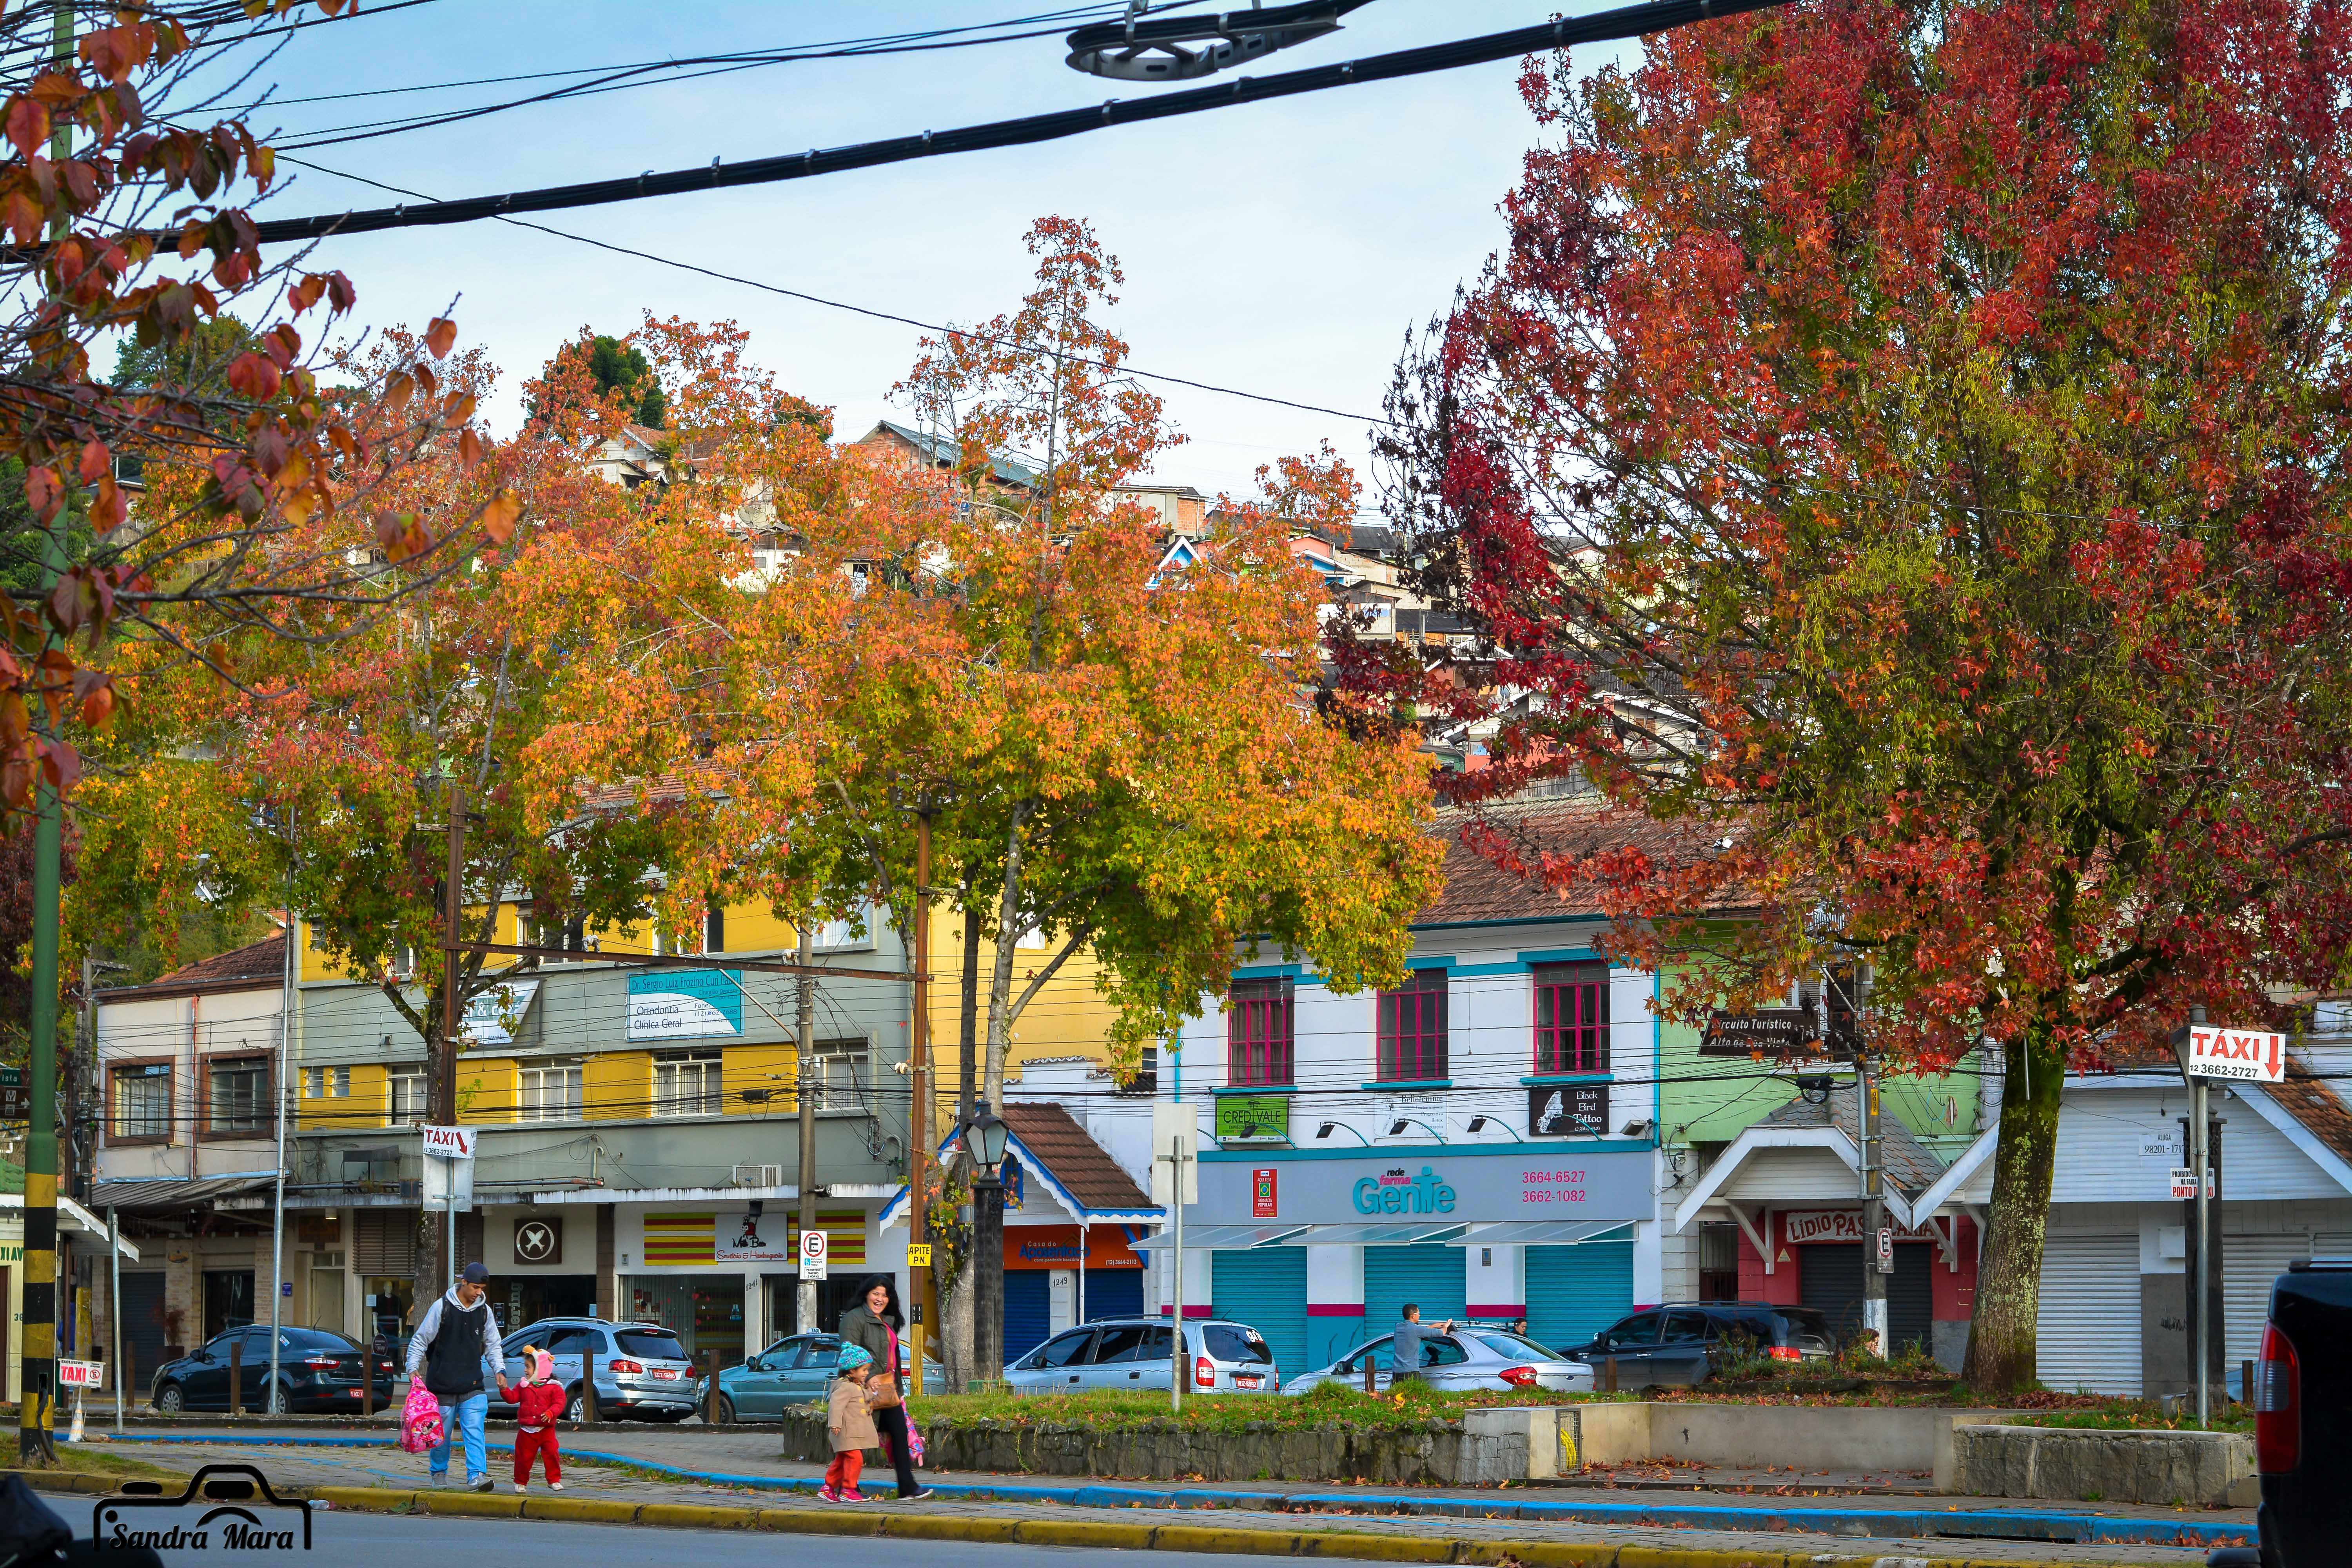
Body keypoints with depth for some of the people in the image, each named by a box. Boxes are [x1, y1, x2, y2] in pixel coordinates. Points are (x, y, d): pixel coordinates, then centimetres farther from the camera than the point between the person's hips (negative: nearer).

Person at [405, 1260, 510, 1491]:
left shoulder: (484, 1311, 6)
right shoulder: (442, 1307, -5)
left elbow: (492, 1345, 18)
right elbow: (420, 1339, 0)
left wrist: (500, 1370, 4)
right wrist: (413, 1368, -10)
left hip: (472, 1386, 2)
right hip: (443, 1385, -2)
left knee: (474, 1432, -13)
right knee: (442, 1434, 7)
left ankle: (477, 1475, -20)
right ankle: (439, 1473, 26)